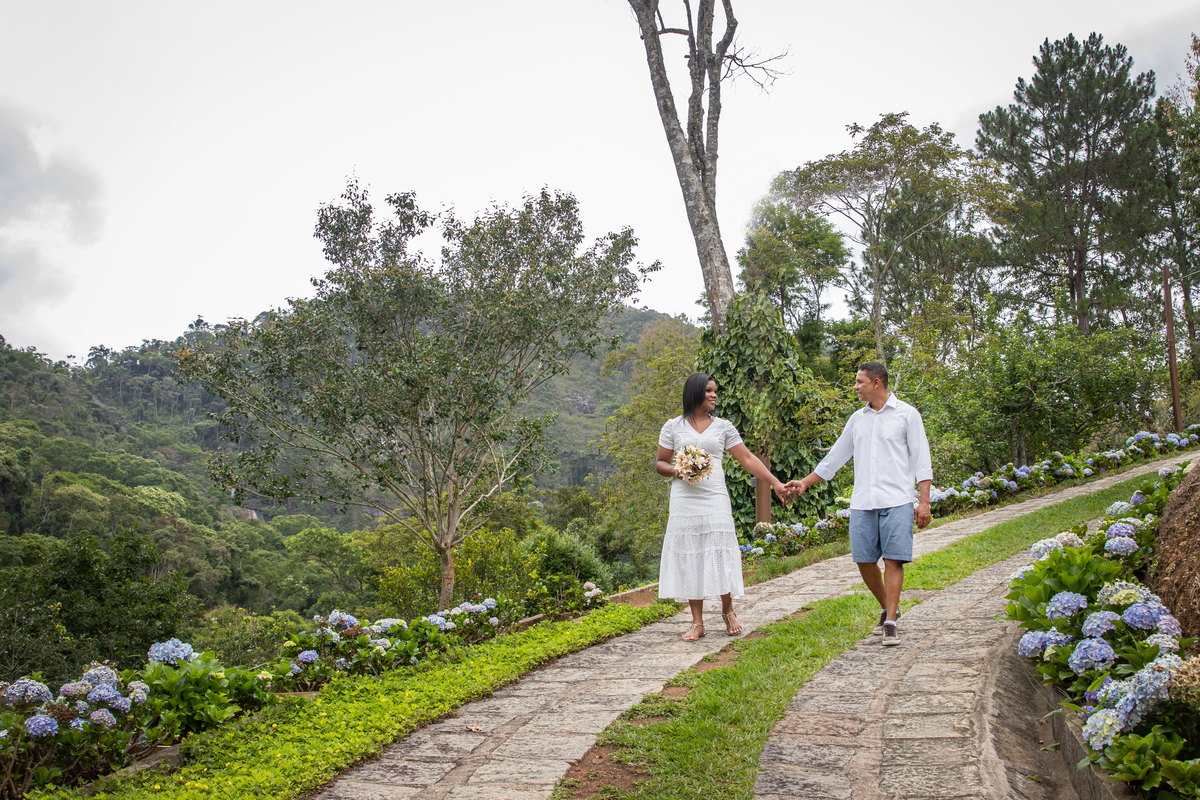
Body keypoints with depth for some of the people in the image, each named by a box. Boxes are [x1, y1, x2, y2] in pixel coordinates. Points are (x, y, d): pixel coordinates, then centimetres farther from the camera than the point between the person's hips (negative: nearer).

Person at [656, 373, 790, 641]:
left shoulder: (723, 427, 8)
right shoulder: (673, 426, 6)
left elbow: (747, 459, 4)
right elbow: (660, 463, 10)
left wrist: (775, 483, -4)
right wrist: (677, 471, -11)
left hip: (714, 500, 0)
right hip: (685, 502, 0)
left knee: (719, 556, -3)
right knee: (690, 559, 2)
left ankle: (728, 611, 20)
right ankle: (697, 623, 11)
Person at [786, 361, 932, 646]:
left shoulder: (906, 414, 2)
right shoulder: (857, 419, 16)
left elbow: (922, 459, -1)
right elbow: (835, 457, 22)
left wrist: (924, 500, -10)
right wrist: (805, 483, 19)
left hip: (896, 500, -5)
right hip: (862, 502, 5)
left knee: (893, 560, -7)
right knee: (864, 560, 3)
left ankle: (890, 623, -4)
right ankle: (888, 609, 24)